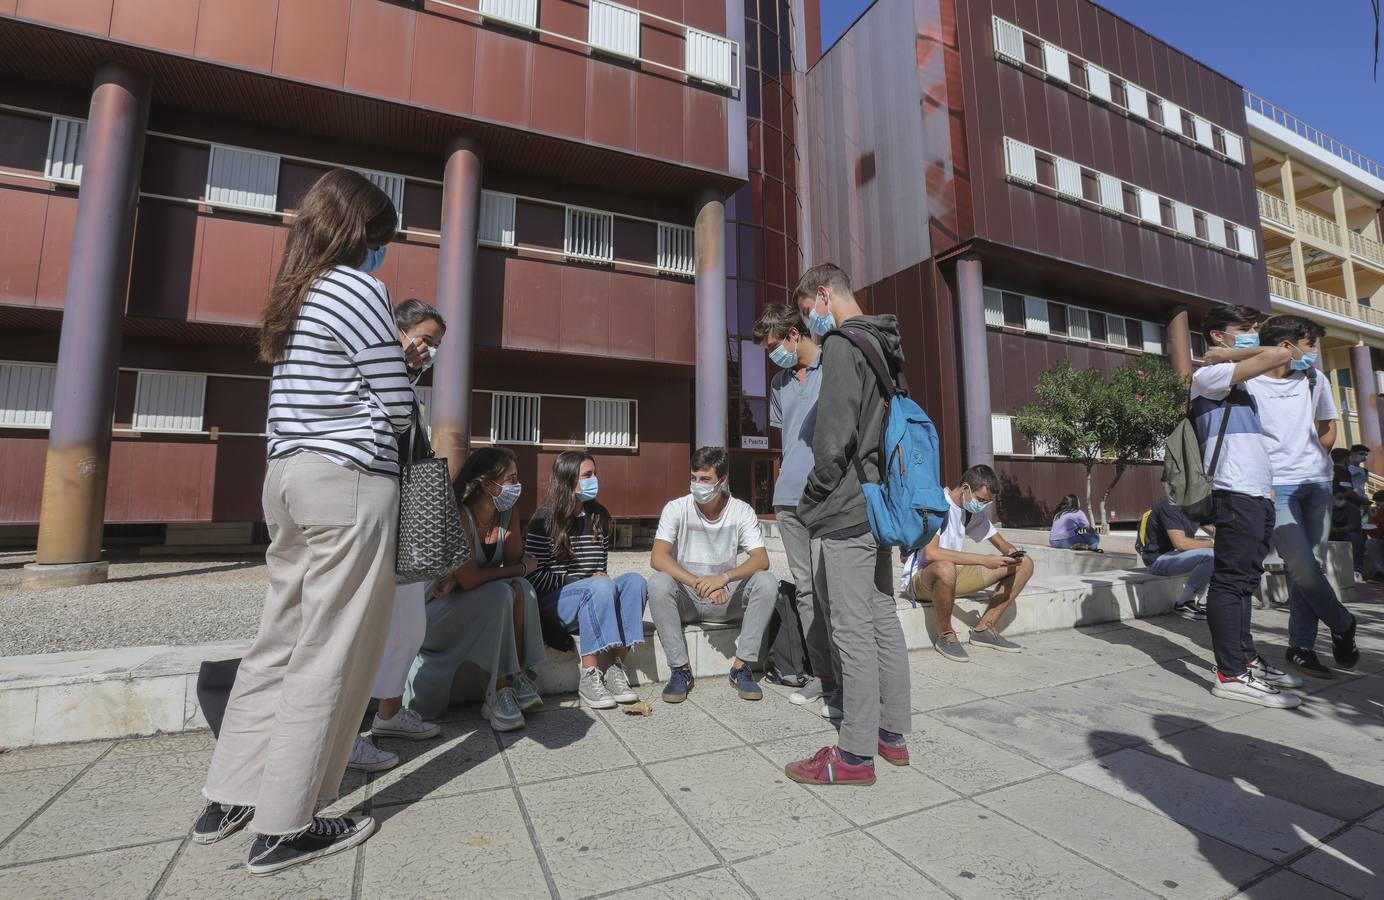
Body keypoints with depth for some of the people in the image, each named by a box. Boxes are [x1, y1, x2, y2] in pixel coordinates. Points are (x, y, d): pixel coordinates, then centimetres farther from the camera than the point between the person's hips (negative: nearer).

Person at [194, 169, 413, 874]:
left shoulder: (293, 295, 18)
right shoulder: (360, 289, -8)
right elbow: (397, 410, -9)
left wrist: (391, 359, 19)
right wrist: (402, 371, 10)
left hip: (289, 476, 9)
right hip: (350, 483, -9)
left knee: (281, 641, 16)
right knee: (331, 654, 0)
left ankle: (226, 800, 28)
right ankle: (283, 828, 11)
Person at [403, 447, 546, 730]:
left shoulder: (507, 514, -4)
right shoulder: (459, 516, -24)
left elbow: (514, 559, -12)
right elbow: (468, 579, -28)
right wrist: (523, 566, -17)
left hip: (485, 609, 6)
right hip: (436, 609, -5)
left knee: (521, 588, -23)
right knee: (499, 593, -31)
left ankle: (517, 677, -15)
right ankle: (496, 693, -21)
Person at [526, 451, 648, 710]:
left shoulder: (599, 516, 12)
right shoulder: (546, 520, -5)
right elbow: (533, 575, -9)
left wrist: (601, 580, -4)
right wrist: (585, 581, -14)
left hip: (594, 601, 5)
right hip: (553, 601, -5)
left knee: (635, 580, -23)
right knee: (601, 587, -34)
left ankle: (616, 668, -23)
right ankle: (589, 677, -28)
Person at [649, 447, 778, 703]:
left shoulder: (741, 511, -7)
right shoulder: (676, 508, -11)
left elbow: (761, 560, -16)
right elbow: (658, 558, -22)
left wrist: (723, 578, -34)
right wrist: (698, 583, -35)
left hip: (726, 598, 1)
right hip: (685, 598, -1)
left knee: (767, 583, -24)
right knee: (658, 583, -31)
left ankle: (741, 667, -11)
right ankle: (680, 670, -17)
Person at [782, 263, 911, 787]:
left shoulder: (842, 344, -11)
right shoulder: (884, 347, 18)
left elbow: (834, 437, -19)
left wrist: (811, 498, -8)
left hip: (845, 512, -10)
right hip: (880, 505, 10)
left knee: (853, 631, -3)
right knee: (883, 620, 15)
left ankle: (856, 754, 9)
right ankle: (893, 733, 27)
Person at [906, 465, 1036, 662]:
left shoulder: (976, 511, 6)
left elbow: (1001, 544, 13)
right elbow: (931, 552, -34)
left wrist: (1011, 552, -12)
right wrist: (983, 560, -33)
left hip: (956, 575, 8)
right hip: (922, 578, -8)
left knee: (1024, 564, 0)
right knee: (945, 568, -45)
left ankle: (984, 628, 3)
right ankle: (945, 635, -17)